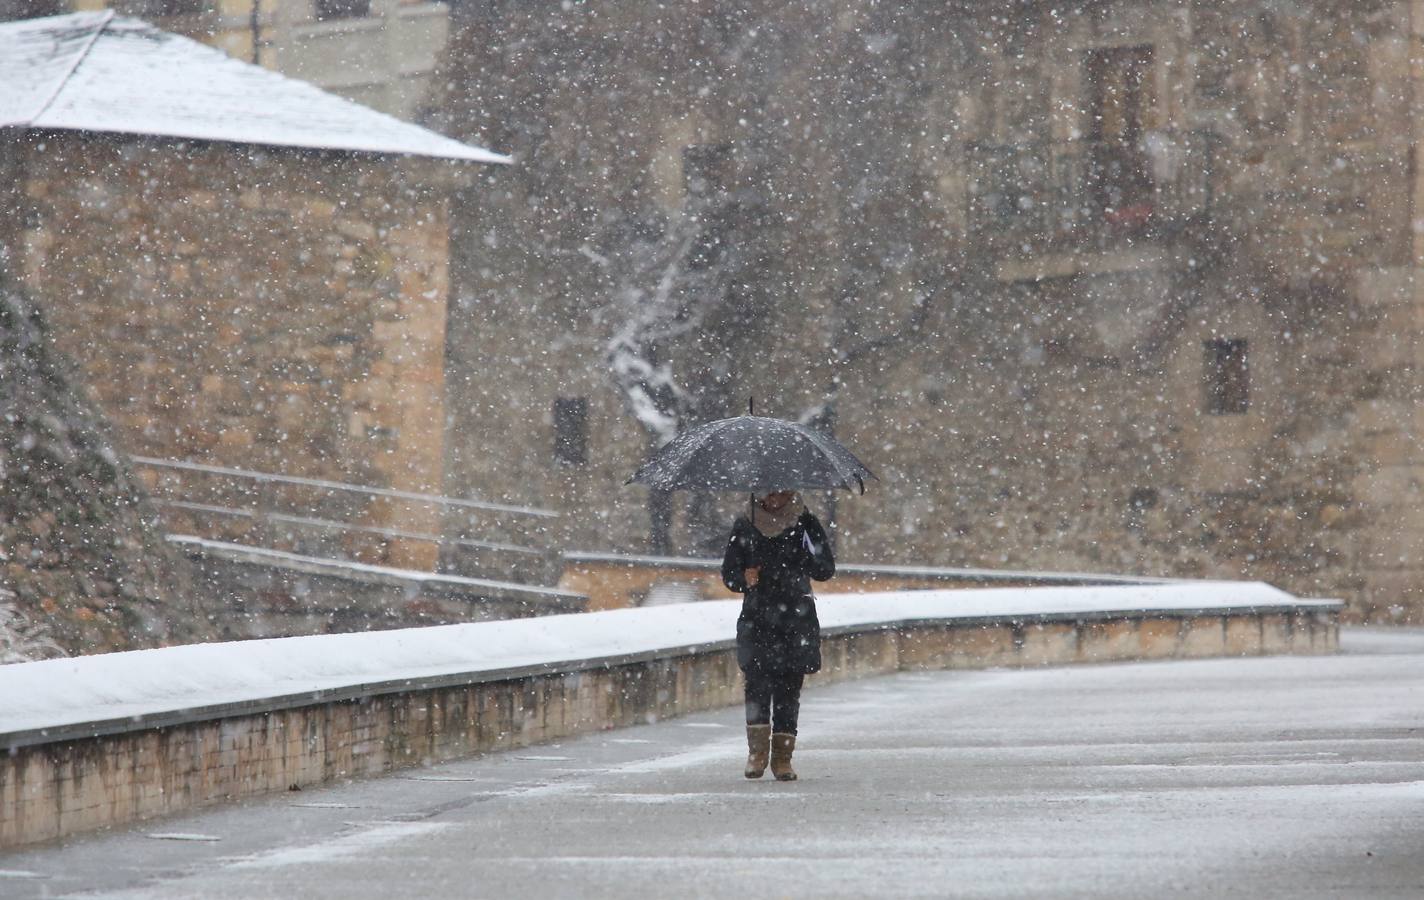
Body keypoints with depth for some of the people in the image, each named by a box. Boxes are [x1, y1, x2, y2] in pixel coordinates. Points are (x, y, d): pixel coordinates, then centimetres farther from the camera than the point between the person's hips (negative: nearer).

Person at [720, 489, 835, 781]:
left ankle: (782, 757, 5)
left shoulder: (802, 526, 5)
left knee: (789, 688, 0)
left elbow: (824, 571, -3)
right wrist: (744, 579, -10)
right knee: (758, 681, -15)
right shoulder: (744, 528, 9)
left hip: (796, 620, 0)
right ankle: (757, 752, -11)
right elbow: (729, 573, 13)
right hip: (757, 618, 0)